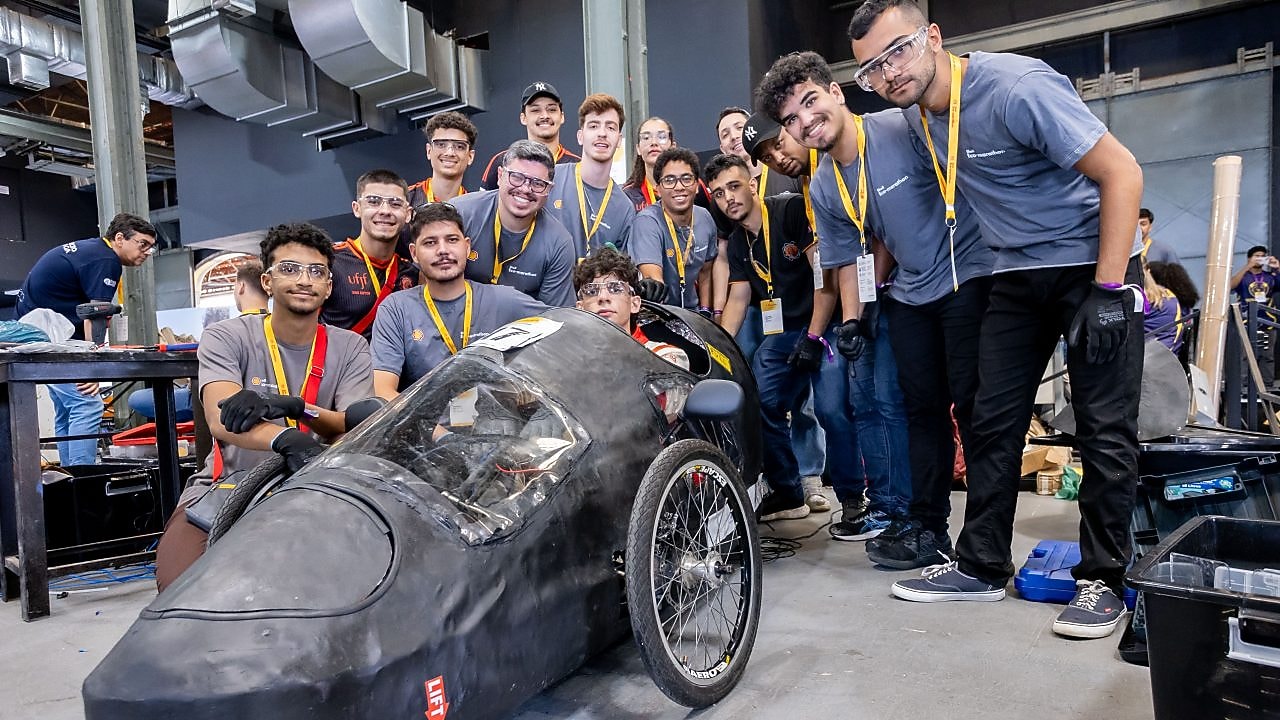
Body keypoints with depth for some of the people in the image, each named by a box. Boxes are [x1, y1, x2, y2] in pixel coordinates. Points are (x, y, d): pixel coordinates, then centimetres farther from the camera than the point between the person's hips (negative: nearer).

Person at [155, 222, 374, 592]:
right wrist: (286, 439, -44)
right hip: (227, 488, -1)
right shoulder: (226, 338, -2)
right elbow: (222, 422, -21)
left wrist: (294, 407, -32)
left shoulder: (350, 348, 5)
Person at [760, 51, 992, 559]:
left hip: (968, 274, -6)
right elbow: (850, 257, 12)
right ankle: (926, 524, 18)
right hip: (909, 294, 6)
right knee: (922, 408, 9)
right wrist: (853, 316, 2)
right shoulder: (823, 188, 3)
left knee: (971, 401, -8)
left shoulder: (906, 130, -16)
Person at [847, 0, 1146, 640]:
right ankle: (981, 567, 13)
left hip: (1094, 261, -6)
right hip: (1016, 275, 7)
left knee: (1106, 428, -5)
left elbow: (1121, 172, -20)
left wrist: (1107, 291, -24)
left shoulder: (1015, 87, -22)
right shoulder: (916, 115, 0)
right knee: (992, 422, 4)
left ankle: (1102, 579, 8)